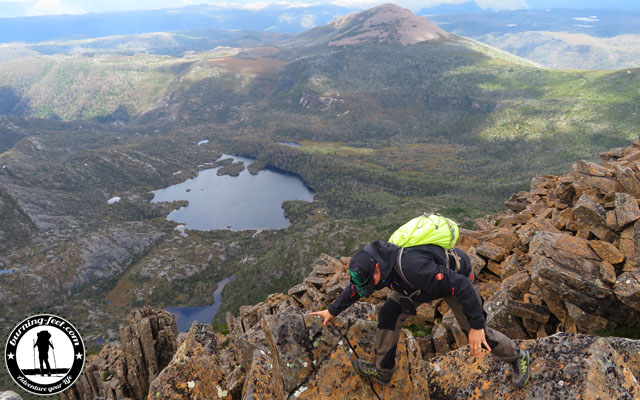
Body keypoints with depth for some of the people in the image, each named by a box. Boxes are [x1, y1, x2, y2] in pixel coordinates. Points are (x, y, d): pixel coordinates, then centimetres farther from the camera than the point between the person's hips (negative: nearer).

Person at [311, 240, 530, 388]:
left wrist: (476, 326, -36)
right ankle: (383, 371, 15)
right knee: (388, 315, -3)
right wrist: (332, 310, 8)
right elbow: (355, 288, -1)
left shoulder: (412, 267, -47)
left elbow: (461, 286, -41)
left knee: (477, 335, 0)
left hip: (457, 278, -6)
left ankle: (517, 357, 31)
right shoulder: (377, 261, -21)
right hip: (426, 280, 7)